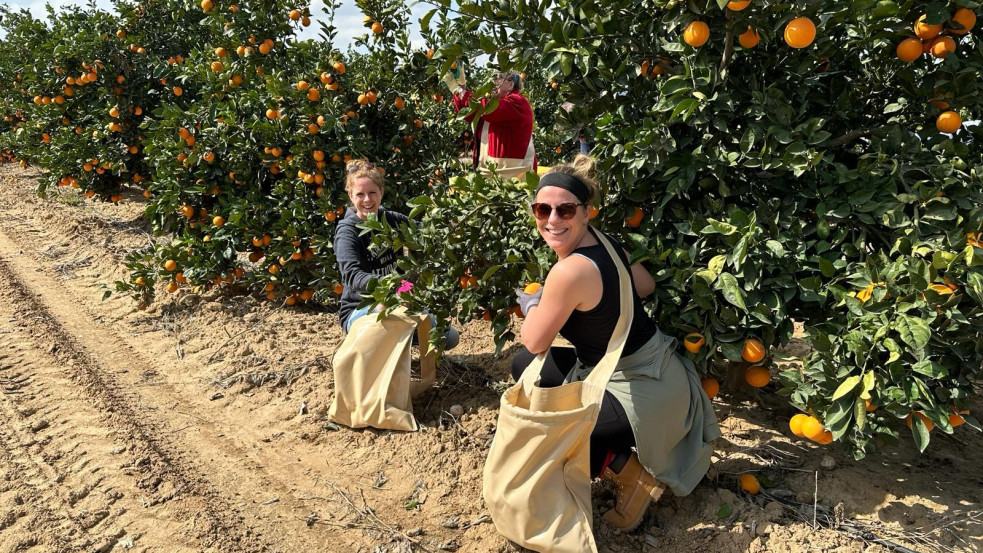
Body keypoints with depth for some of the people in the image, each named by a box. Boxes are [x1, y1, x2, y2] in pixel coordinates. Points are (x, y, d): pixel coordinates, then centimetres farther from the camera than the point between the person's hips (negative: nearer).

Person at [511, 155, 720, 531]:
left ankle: (633, 473, 4)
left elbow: (534, 342, -15)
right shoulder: (602, 242, -2)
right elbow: (646, 286, 14)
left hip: (646, 392, -9)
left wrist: (530, 304, 4)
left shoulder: (571, 270, -29)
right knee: (523, 366, 13)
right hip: (647, 369, 9)